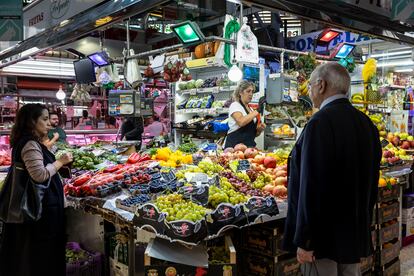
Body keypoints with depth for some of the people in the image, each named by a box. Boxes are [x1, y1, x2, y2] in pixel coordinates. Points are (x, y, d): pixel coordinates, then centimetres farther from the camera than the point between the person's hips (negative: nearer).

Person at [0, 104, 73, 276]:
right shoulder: (30, 145, -18)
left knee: (27, 252, 19)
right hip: (42, 206, -10)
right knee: (42, 253, 1)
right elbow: (40, 175, -27)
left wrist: (58, 164, 13)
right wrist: (60, 162, -15)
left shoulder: (29, 142, 13)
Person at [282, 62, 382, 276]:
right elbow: (372, 181, 12)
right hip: (357, 233, 8)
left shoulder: (320, 123, -21)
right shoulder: (366, 123, 4)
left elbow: (311, 186, -23)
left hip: (323, 236, -8)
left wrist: (304, 241, -16)